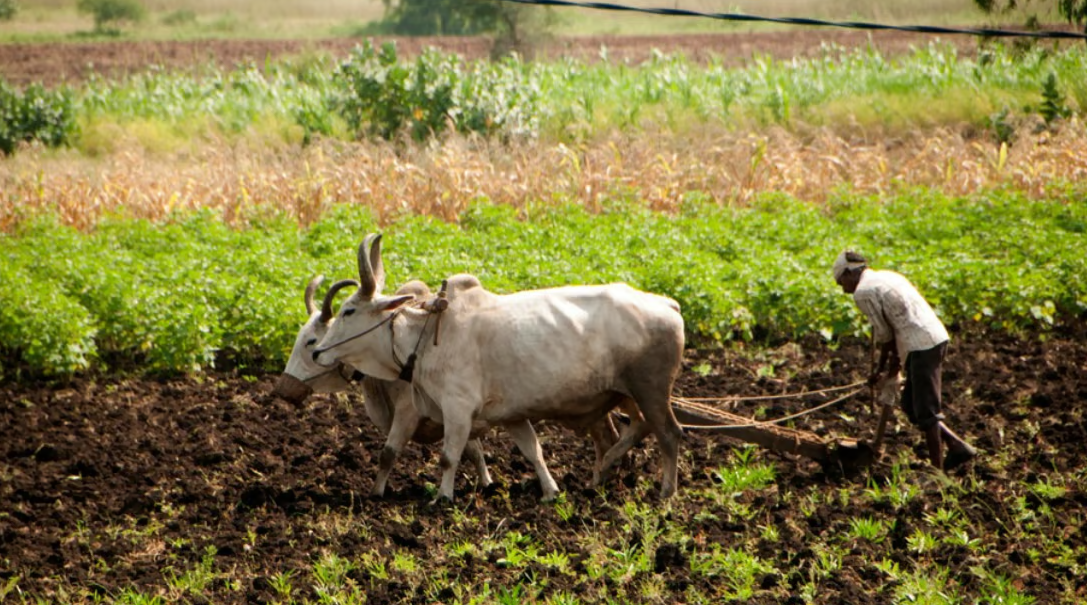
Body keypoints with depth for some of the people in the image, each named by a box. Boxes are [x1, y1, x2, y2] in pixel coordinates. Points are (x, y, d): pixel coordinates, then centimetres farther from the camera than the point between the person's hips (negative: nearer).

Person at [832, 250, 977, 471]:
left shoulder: (863, 292, -6)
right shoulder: (886, 277, 22)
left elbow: (884, 333, -2)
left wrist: (883, 367, 13)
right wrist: (883, 368, 25)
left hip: (922, 346, -9)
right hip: (937, 338, 9)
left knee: (926, 413, -3)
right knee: (910, 405, 16)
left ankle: (937, 469, 1)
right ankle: (958, 446, 14)